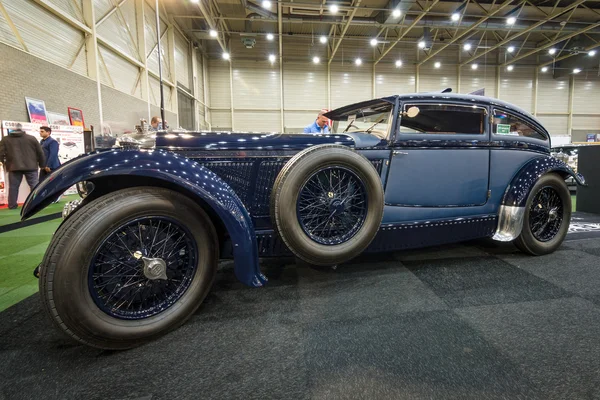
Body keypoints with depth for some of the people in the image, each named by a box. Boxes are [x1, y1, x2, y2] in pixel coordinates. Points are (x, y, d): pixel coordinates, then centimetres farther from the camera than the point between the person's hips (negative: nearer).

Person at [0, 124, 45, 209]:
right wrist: (42, 165, 14)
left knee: (13, 187, 9)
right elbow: (40, 152, 6)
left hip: (14, 167, 1)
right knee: (34, 186, 3)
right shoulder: (31, 138, 5)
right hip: (30, 166, -1)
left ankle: (12, 205, 12)